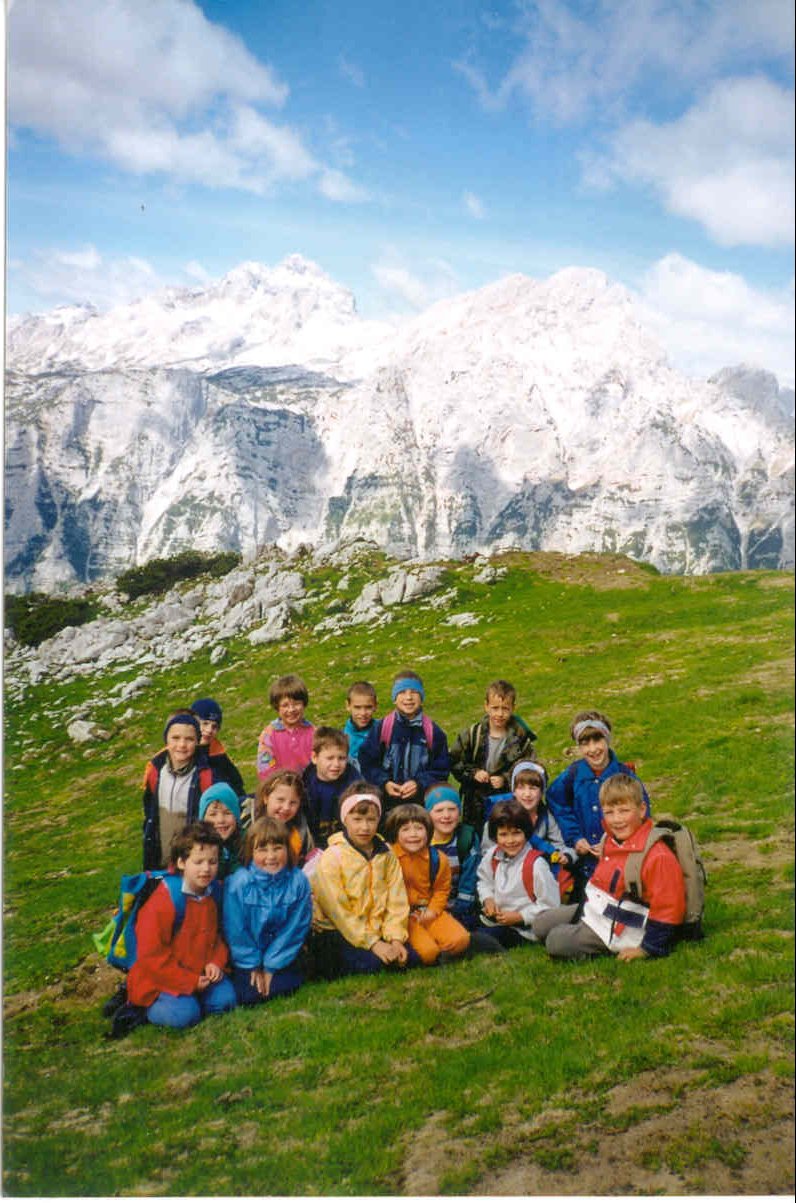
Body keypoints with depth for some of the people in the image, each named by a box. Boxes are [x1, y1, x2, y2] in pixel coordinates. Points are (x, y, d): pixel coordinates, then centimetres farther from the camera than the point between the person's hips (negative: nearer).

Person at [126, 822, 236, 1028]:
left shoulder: (211, 896, 0)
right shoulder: (162, 903, -22)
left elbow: (215, 935, 16)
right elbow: (151, 955, -21)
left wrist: (216, 962, -6)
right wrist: (190, 982, -18)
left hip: (200, 975, 6)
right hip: (159, 980, -6)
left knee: (225, 998, -10)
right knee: (185, 1015, -24)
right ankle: (146, 1008, 1)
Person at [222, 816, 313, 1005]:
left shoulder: (298, 882, -13)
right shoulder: (237, 883, -18)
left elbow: (296, 928, -9)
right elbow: (235, 930, -11)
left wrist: (272, 965, -10)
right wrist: (253, 965, -7)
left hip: (279, 956, 2)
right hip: (246, 958, -2)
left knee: (288, 986, -17)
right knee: (248, 996, -17)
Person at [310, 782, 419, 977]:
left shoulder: (386, 854, 4)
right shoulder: (331, 858, -12)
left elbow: (397, 900, 2)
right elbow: (338, 912, -16)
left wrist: (396, 938, -13)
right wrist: (373, 944, -20)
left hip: (377, 930, 5)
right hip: (337, 932, -5)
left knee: (411, 958, -12)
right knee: (370, 963, -26)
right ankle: (325, 963, -3)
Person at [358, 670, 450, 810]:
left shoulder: (433, 731, -2)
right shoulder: (382, 728, -2)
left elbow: (441, 769, 2)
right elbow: (366, 762, 1)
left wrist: (420, 783, -13)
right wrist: (383, 783, -12)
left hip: (422, 803, 0)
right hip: (386, 801, 0)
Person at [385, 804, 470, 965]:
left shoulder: (438, 859, 0)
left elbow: (442, 888, 11)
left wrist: (433, 910, -6)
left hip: (429, 911, 4)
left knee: (461, 940, -15)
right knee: (427, 952, -26)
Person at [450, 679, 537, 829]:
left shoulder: (521, 738, -6)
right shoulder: (472, 734, -3)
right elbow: (454, 762, 3)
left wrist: (506, 780, -16)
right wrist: (473, 773, -13)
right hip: (475, 804, 1)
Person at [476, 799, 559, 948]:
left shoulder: (535, 865, -21)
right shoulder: (492, 856, -2)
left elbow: (549, 906, -15)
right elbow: (484, 880, 18)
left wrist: (520, 916, -17)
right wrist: (488, 899, -2)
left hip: (524, 929, -6)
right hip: (496, 918, 7)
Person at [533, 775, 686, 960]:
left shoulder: (658, 856, -27)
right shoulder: (610, 840, 0)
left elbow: (667, 908, -24)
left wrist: (647, 948, -19)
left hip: (620, 928, -9)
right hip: (594, 908, 9)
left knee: (556, 942, -16)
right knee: (540, 925, 9)